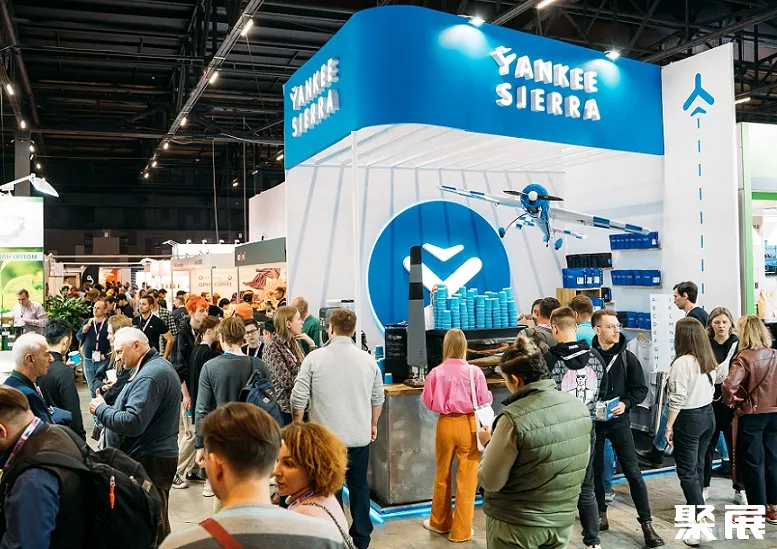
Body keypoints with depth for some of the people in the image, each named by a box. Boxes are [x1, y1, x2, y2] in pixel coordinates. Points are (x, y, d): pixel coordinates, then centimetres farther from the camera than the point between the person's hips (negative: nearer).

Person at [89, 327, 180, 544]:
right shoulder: (158, 365, 14)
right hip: (158, 455, 11)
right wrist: (107, 405, 8)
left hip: (149, 460, -11)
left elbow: (133, 422, -25)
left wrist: (101, 408, -12)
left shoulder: (150, 376, -20)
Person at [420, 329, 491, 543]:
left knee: (443, 475, 19)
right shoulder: (474, 371, -14)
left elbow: (428, 402, 0)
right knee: (467, 478, 9)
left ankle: (440, 522, 34)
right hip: (468, 425, -2)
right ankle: (461, 530, 17)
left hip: (445, 424, 2)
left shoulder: (437, 372, -9)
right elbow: (485, 401, -8)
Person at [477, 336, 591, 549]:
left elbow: (490, 482, -18)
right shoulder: (580, 407, -6)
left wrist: (488, 443, -2)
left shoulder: (514, 418, -25)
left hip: (515, 525, -5)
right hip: (562, 520, 5)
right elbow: (578, 465, 7)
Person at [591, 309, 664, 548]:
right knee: (595, 472, 12)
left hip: (619, 421, 1)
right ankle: (601, 516, 29)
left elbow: (641, 389, 2)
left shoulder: (627, 357, -3)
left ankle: (646, 524, 9)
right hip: (592, 422, 0)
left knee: (633, 472, 0)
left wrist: (625, 403, -14)